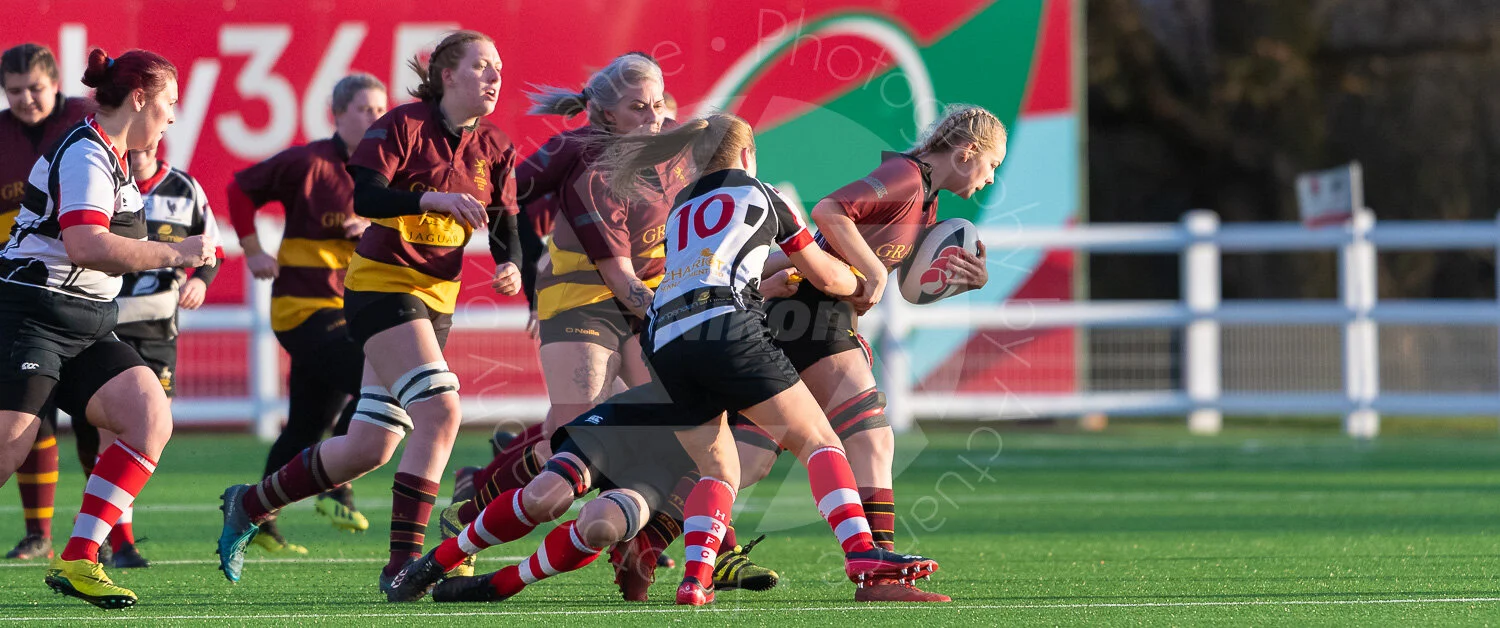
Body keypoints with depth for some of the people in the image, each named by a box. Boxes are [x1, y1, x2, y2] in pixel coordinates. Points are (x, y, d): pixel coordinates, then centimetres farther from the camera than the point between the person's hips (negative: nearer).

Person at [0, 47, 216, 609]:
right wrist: (175, 253, -21)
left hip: (85, 328, 10)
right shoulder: (84, 153, -15)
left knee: (151, 420, -8)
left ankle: (77, 561, -10)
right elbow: (86, 246, -27)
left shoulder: (111, 157, 16)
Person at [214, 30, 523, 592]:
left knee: (367, 449, 7)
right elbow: (362, 195, -21)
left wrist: (510, 265, -13)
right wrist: (433, 197, -33)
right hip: (381, 285, -7)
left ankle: (250, 504, 28)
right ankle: (402, 561, -21)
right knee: (439, 409, -23)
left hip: (436, 298, 7)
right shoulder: (404, 124, -11)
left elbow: (504, 225, 9)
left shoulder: (494, 147, 7)